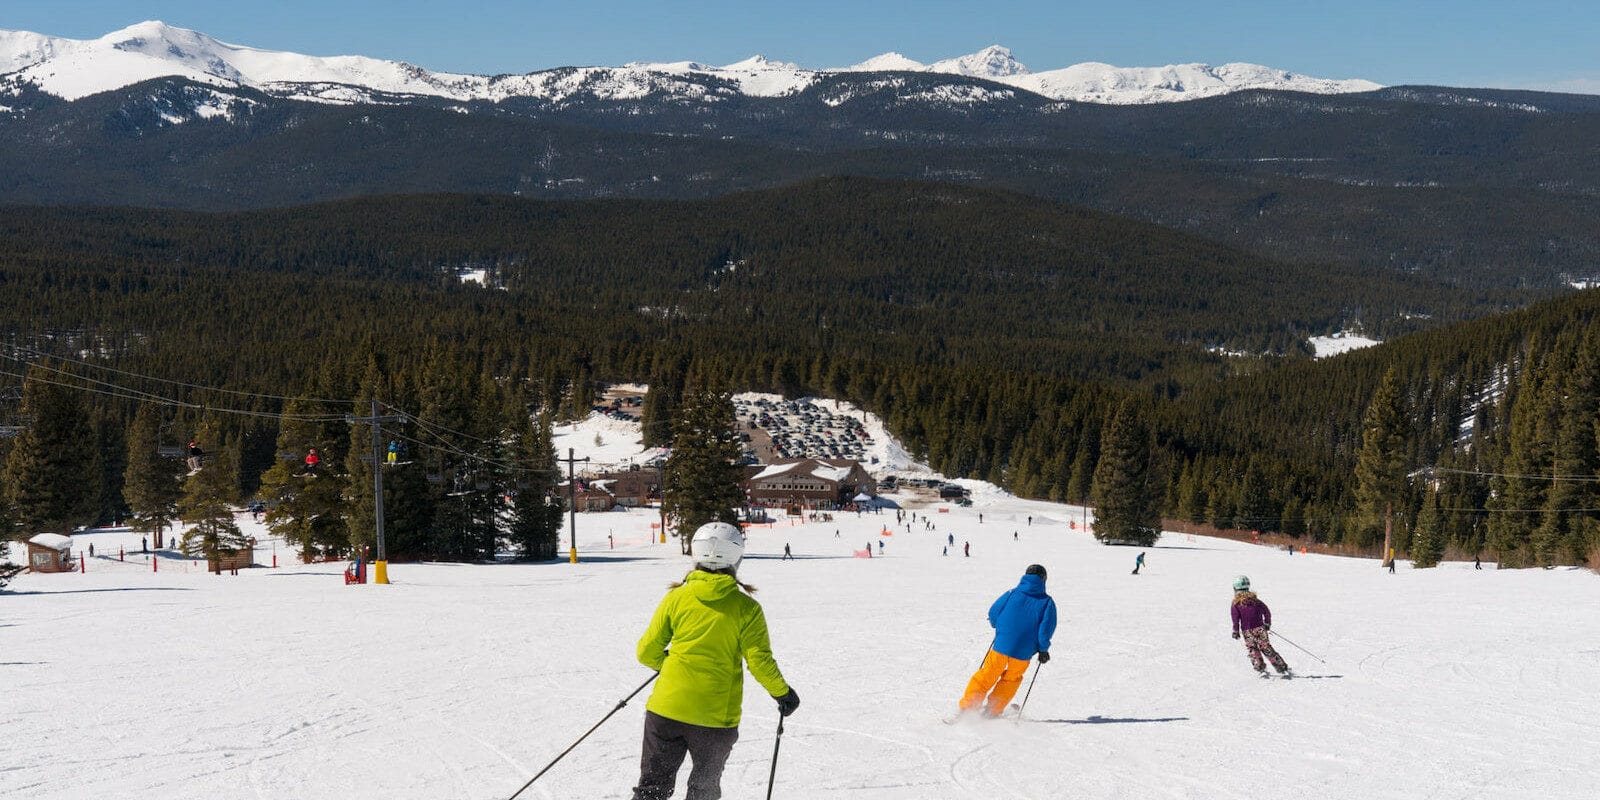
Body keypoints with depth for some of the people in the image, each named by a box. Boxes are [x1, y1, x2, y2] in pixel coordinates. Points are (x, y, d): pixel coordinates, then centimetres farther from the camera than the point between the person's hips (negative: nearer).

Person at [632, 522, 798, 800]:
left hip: (667, 709, 1)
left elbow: (647, 653, 1)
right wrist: (782, 693, 9)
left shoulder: (676, 598, -2)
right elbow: (760, 662, -9)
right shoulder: (746, 608, -7)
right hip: (715, 716, -1)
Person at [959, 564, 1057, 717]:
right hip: (1023, 653, 0)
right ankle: (992, 711, 19)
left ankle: (968, 707, 8)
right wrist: (1043, 649, 6)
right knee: (1011, 680, 22)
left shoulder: (1011, 595, -1)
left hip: (1001, 646, 0)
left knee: (985, 677, 13)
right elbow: (1046, 628, -7)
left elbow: (993, 614, 6)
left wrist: (998, 626, 27)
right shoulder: (1047, 602, -2)